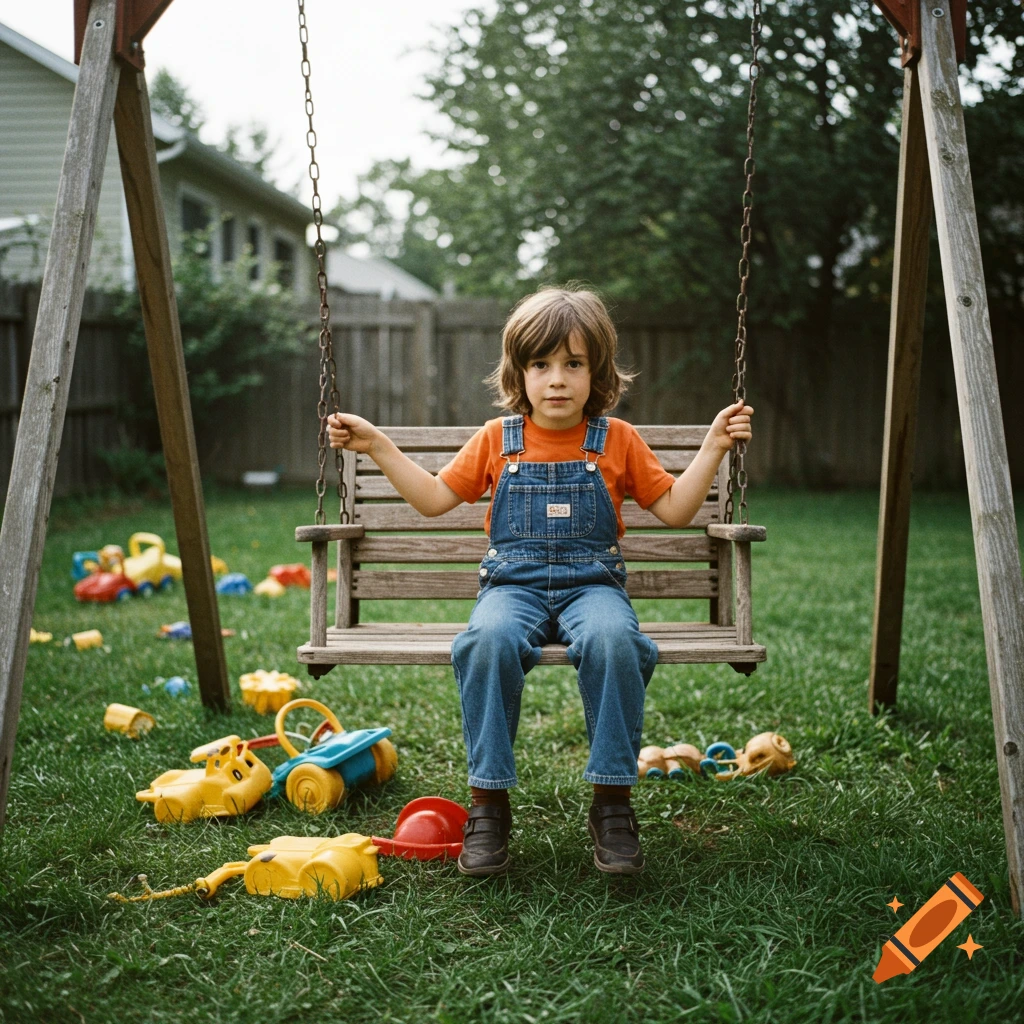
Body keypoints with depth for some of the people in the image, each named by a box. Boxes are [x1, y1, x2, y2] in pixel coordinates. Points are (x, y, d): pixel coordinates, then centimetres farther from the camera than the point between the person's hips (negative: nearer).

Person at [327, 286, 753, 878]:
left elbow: (675, 510, 10)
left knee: (614, 640, -37)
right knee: (490, 640, -36)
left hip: (592, 583, 0)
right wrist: (377, 446, 8)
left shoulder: (618, 440, 10)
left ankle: (613, 803, -23)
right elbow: (435, 499, 15)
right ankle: (489, 804, -23)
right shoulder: (497, 439, 11)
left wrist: (714, 447, 0)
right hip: (514, 584, 1)